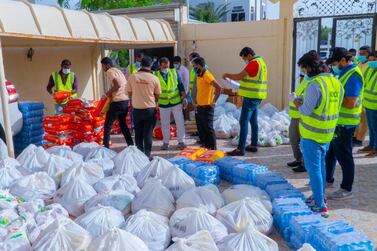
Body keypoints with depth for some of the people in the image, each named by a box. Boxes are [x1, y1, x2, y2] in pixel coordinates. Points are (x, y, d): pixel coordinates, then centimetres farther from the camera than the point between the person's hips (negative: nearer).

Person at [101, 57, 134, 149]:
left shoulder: (110, 71, -6)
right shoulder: (118, 71, 20)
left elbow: (117, 85, -21)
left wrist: (109, 92, -6)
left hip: (118, 101, -9)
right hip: (126, 100, 9)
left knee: (108, 125, 0)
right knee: (123, 124, 20)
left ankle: (106, 147, 1)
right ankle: (131, 145, 21)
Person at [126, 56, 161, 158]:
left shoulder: (132, 77, -7)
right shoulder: (154, 78, -9)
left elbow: (129, 93, 2)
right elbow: (157, 95, 0)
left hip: (137, 109, 2)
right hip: (150, 109, -1)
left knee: (138, 133, 13)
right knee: (148, 133, 6)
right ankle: (147, 155, 8)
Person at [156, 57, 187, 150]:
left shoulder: (174, 72, -1)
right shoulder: (156, 75, -4)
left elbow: (181, 86, 3)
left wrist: (184, 98, 0)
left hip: (176, 102, 1)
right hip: (163, 104, 0)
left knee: (180, 123, 3)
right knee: (165, 124, 7)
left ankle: (181, 141, 16)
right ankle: (166, 142, 21)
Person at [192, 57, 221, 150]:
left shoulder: (207, 75, -15)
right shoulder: (198, 76, 13)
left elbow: (218, 88, -23)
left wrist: (214, 101, -18)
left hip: (207, 107, -9)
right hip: (200, 106, 9)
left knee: (209, 128, -3)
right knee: (201, 128, 13)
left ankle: (213, 148, 6)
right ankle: (204, 146, 25)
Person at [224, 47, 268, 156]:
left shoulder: (253, 63, -15)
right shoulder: (261, 62, 16)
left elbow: (239, 77, -16)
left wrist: (227, 75, -1)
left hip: (251, 97, -10)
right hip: (257, 97, 10)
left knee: (243, 122, -9)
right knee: (253, 121, 15)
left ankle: (240, 149, -9)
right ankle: (253, 145, 23)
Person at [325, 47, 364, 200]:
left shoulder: (353, 75, -19)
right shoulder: (344, 72, 10)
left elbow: (351, 103, -26)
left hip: (345, 123, -10)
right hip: (336, 120, 10)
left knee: (344, 155, 0)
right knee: (330, 151, 20)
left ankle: (346, 189, 13)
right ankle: (327, 179, 36)